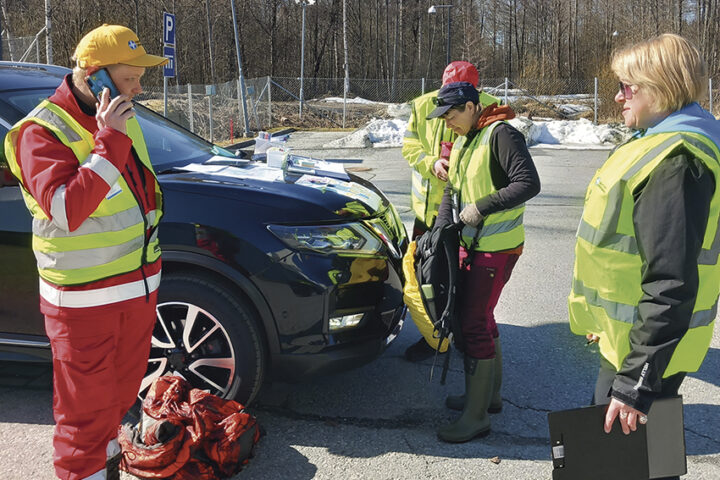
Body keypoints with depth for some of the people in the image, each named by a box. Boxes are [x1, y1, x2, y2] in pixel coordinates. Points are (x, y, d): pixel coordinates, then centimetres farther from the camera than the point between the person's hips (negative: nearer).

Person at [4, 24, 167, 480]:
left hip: (139, 283, 8)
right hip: (85, 299, -8)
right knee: (87, 404, 5)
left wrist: (151, 262, 22)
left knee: (122, 388, 23)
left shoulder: (122, 118, 8)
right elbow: (66, 210, -30)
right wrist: (110, 142, -31)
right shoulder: (42, 130, -17)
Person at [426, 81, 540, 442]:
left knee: (474, 325, -8)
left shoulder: (500, 135, -17)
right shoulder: (462, 141, 12)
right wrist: (441, 230, 3)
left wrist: (482, 207, -25)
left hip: (497, 248, -10)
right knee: (479, 317, 18)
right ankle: (490, 393, 35)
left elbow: (529, 183, -24)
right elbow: (453, 190, 15)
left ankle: (476, 417, 3)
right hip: (470, 243, 10)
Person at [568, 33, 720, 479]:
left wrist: (635, 383, -26)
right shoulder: (660, 143, 11)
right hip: (626, 333, 10)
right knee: (603, 439, 24)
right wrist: (601, 314, 26)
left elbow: (670, 285, -28)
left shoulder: (676, 161, -23)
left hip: (646, 347, -10)